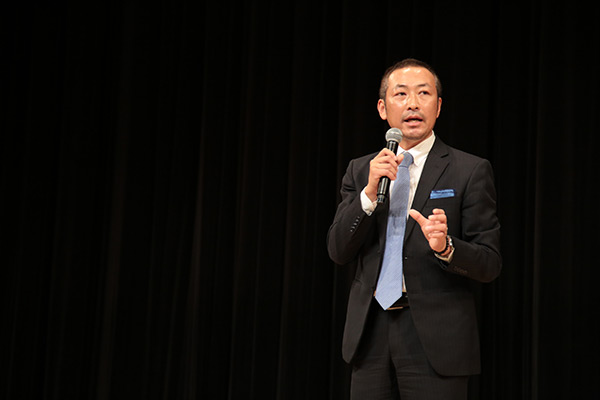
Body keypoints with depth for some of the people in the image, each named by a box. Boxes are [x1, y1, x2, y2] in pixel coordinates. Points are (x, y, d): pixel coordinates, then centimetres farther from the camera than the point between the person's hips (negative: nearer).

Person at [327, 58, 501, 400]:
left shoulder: (471, 171, 0)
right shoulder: (360, 170, 11)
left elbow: (490, 263, -3)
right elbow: (338, 251, 2)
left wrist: (446, 247, -22)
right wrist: (370, 192, -11)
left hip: (435, 340, -3)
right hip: (371, 335, 3)